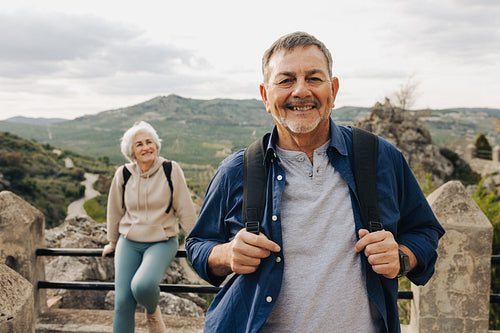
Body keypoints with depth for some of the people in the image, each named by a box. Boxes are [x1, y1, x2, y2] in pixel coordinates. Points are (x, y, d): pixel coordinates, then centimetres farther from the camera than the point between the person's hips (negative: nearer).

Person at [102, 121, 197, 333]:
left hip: (162, 242, -3)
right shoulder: (123, 174, -1)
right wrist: (112, 243, 23)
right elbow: (115, 211, 13)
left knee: (143, 285, -28)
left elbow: (185, 210, -2)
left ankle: (153, 312, 7)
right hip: (129, 243, 3)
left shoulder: (171, 170, -8)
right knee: (123, 302, -3)